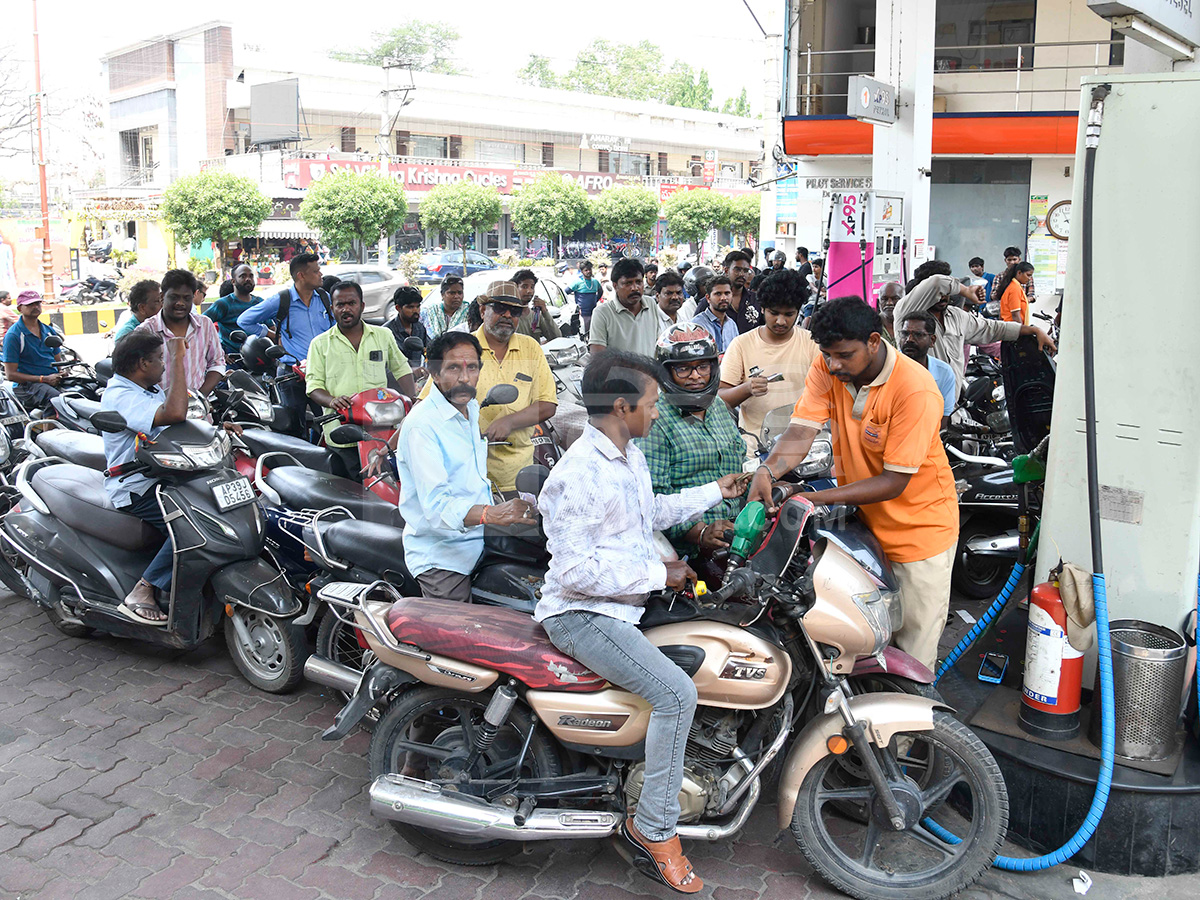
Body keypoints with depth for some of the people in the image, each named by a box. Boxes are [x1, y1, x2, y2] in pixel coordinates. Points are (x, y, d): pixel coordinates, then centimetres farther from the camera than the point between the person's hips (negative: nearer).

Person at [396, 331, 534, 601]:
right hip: (441, 558, -8)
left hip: (479, 545, 8)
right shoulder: (422, 424, -16)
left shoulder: (472, 408, 12)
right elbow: (436, 505, -26)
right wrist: (490, 513, -39)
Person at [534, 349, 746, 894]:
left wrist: (716, 492, 24)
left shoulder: (628, 455, 10)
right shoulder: (579, 475, -23)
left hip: (628, 601, 10)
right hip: (582, 615, -10)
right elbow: (577, 570, -26)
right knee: (676, 692, -26)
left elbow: (651, 512, 27)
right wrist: (657, 575, -20)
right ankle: (652, 830, -10)